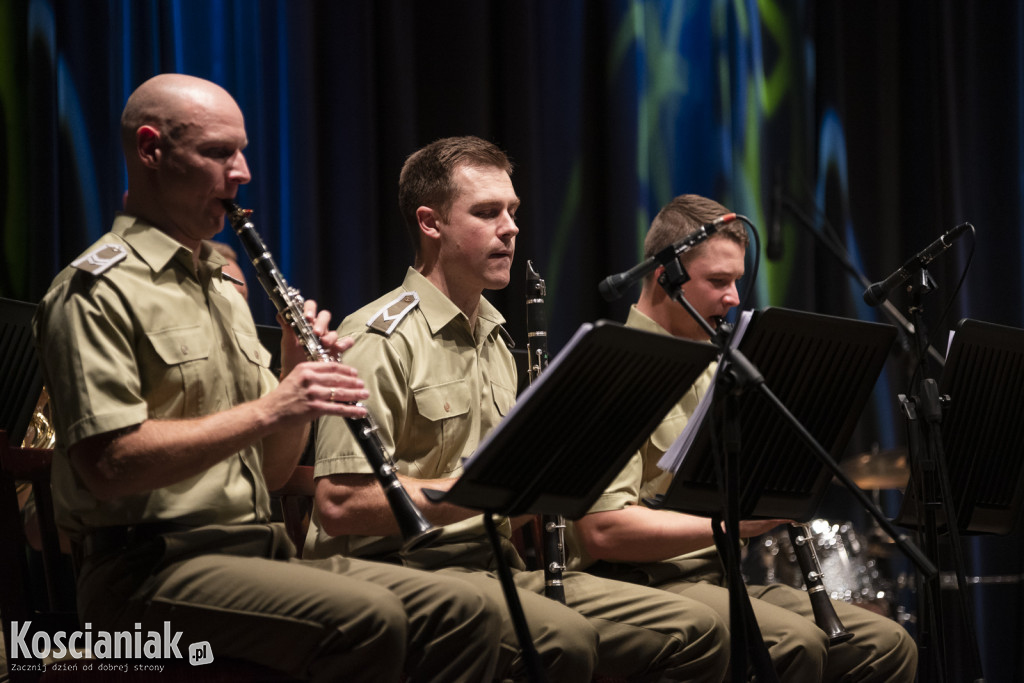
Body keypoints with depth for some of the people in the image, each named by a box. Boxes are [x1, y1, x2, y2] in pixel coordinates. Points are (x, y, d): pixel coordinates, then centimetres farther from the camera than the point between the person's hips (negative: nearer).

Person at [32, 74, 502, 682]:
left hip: (258, 555, 9)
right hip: (151, 566, -8)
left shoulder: (223, 288, 22)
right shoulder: (99, 291, -7)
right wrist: (267, 410, -20)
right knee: (366, 617, -32)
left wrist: (301, 379, 1)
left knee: (467, 614, -10)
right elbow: (107, 463, -20)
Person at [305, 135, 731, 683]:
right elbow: (339, 504, -18)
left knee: (695, 632, -6)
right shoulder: (382, 339, -8)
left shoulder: (494, 338, 21)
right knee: (565, 638, -36)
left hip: (498, 567, 8)